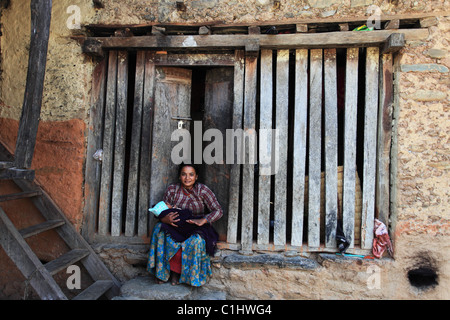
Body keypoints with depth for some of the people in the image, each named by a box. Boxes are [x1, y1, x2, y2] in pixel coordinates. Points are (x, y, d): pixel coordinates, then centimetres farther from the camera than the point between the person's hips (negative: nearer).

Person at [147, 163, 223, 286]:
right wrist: (165, 219, -25)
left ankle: (176, 271, -7)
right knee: (159, 230, -27)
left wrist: (202, 220, -28)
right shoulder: (172, 189, -1)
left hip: (196, 229, -2)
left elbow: (218, 211, -12)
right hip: (176, 227, 2)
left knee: (196, 240, -34)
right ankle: (162, 271, -11)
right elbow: (162, 212, 0)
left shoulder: (203, 190, -8)